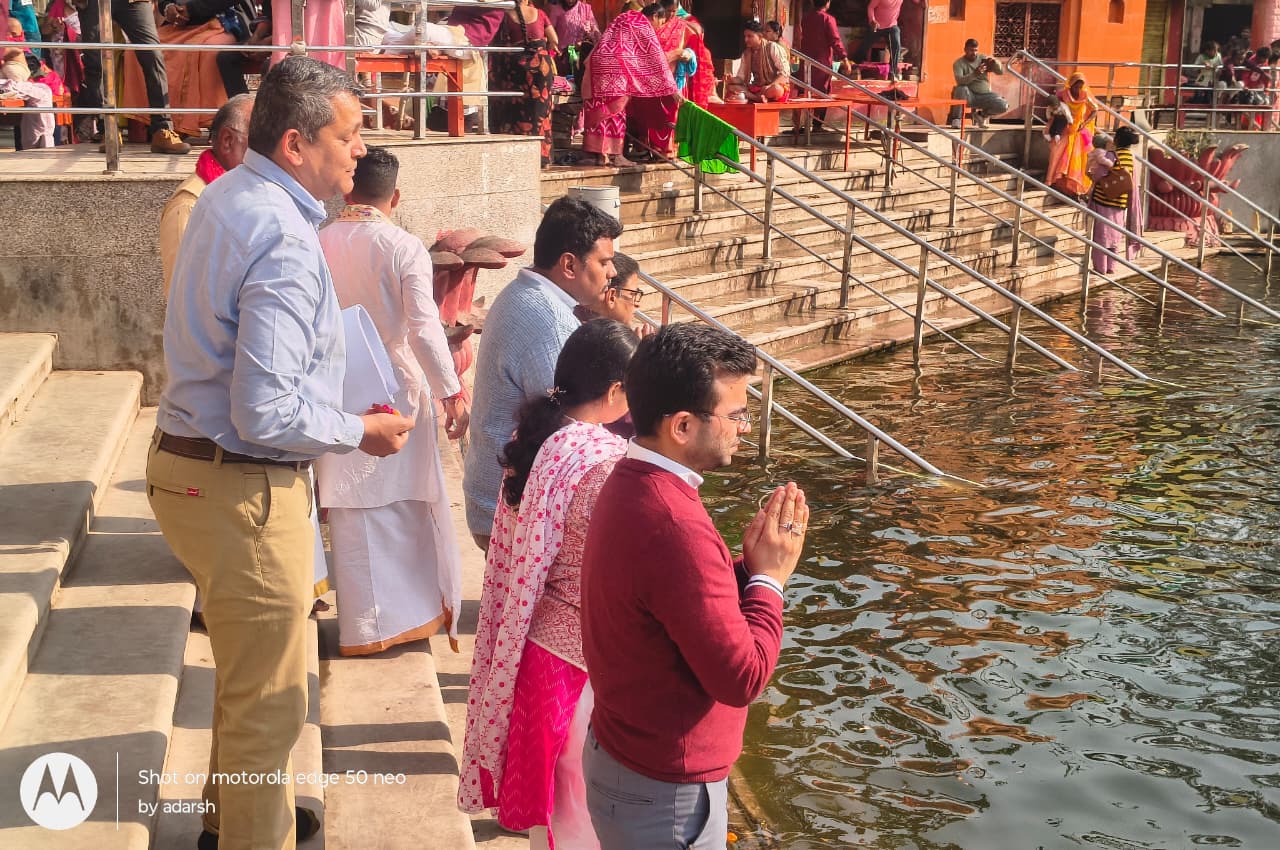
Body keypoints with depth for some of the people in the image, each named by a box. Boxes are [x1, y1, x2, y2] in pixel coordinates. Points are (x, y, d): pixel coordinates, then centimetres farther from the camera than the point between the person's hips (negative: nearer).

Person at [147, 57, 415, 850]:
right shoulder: (285, 243, -26)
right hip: (244, 488, -11)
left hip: (190, 461, 11)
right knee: (267, 697, 5)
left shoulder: (226, 195, 5)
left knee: (250, 671, 29)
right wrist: (360, 432, -13)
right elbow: (265, 414, -28)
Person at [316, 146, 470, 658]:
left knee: (354, 510, 10)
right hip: (397, 391, -3)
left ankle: (365, 625, 15)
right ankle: (420, 610, 22)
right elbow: (424, 327, -18)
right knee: (412, 503, 12)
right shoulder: (404, 248, -11)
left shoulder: (318, 245, -2)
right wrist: (451, 393, -13)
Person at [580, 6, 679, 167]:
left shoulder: (609, 34, 30)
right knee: (617, 111, 3)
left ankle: (601, 154, 6)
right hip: (617, 71, -5)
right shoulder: (642, 28, 16)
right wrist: (671, 89, 14)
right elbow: (655, 61, 13)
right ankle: (616, 155, 1)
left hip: (598, 66, 5)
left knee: (601, 111, 7)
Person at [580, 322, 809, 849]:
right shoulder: (674, 528, -31)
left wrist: (749, 562, -7)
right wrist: (768, 578, -13)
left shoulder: (632, 484, 0)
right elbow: (742, 677, -26)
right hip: (664, 793, -9)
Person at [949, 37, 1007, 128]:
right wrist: (974, 74, -40)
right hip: (969, 96, -3)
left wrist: (995, 61, -23)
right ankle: (956, 119, -18)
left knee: (1004, 106, -21)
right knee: (962, 89, -37)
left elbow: (1001, 71, -1)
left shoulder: (983, 59, 3)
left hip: (985, 95, 3)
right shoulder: (958, 63, -6)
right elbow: (959, 81, -24)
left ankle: (981, 115, 9)